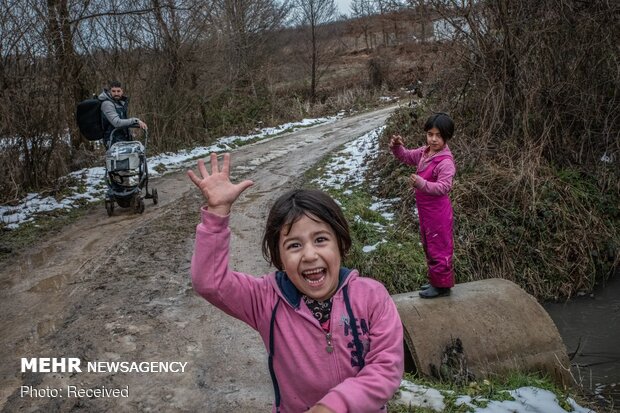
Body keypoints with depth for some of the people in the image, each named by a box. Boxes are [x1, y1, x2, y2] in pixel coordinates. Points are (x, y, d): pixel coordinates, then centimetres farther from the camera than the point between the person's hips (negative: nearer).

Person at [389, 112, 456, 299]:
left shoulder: (445, 161, -23)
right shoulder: (424, 152, 3)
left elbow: (443, 187, -31)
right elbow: (406, 157, 16)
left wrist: (422, 184, -43)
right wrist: (397, 147, -4)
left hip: (437, 211, -9)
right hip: (425, 209, 9)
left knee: (438, 247, 3)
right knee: (429, 245, 21)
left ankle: (442, 285, 17)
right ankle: (436, 279, 36)